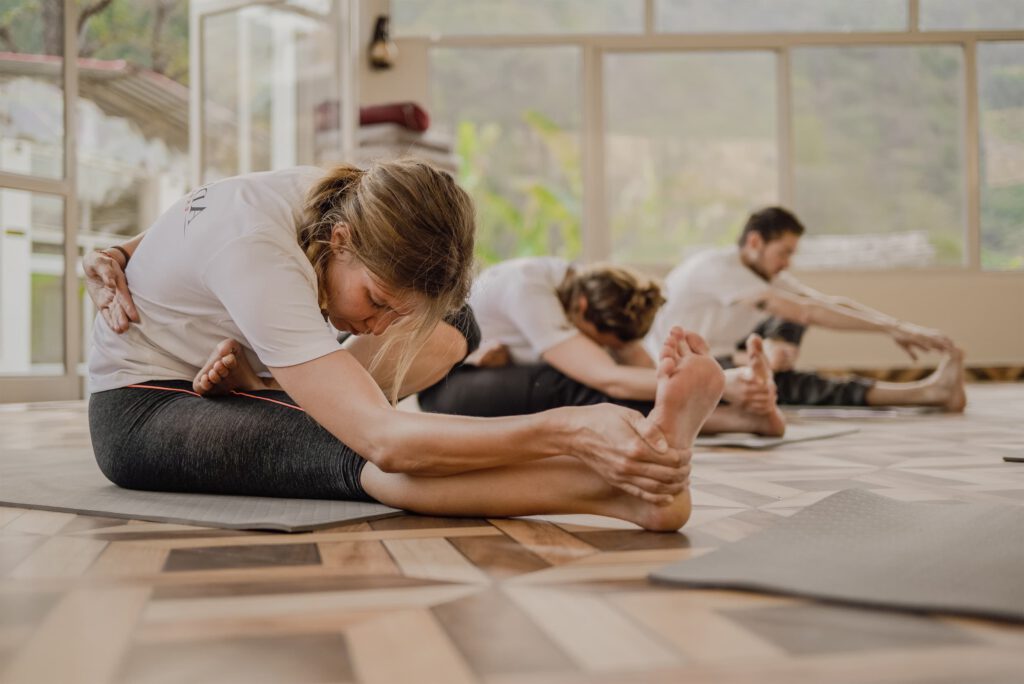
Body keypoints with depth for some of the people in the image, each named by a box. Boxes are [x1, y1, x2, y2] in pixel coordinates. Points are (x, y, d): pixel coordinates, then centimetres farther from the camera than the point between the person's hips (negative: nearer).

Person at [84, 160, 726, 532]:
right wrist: (569, 430, -57)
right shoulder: (256, 253, -36)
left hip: (217, 390, 9)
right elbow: (385, 441, -46)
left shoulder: (339, 200, -13)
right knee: (353, 455, -41)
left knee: (447, 338, -7)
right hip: (138, 413, -9)